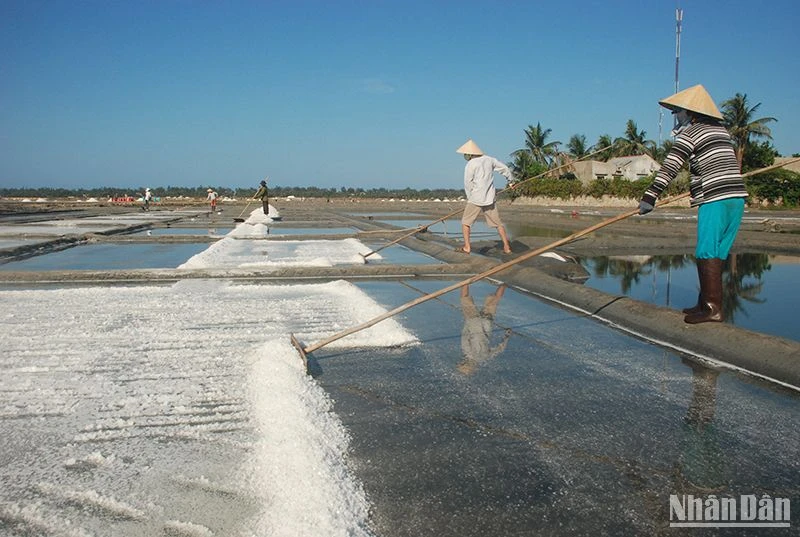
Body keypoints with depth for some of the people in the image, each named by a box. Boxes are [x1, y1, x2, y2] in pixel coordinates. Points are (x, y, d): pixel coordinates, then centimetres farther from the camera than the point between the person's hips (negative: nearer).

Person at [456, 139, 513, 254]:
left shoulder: (470, 165, -11)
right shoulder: (489, 160, 5)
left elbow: (467, 184, -8)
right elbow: (504, 168, 16)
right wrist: (511, 179, 34)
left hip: (475, 199, -5)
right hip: (489, 199, 5)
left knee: (465, 222, 9)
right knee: (498, 223, 11)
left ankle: (467, 247, 4)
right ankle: (507, 247, 9)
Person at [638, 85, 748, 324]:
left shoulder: (689, 134, -4)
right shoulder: (721, 129, 20)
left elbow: (669, 168, -13)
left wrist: (649, 197, -15)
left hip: (714, 199, -8)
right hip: (736, 197, 8)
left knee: (707, 254, -8)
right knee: (714, 254, 11)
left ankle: (713, 308, -11)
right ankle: (706, 302, 16)